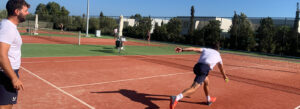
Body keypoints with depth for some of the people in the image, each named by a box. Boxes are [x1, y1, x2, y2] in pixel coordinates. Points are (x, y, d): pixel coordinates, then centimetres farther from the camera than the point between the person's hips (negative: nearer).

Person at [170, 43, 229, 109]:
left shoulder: (206, 49, 28)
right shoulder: (218, 55, 27)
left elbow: (194, 49, 11)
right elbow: (222, 69, 40)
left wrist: (182, 50, 3)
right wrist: (225, 77, 58)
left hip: (197, 66, 5)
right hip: (205, 68, -5)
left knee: (206, 81, 31)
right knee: (194, 88, -16)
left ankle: (209, 99, 46)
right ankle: (176, 98, -36)